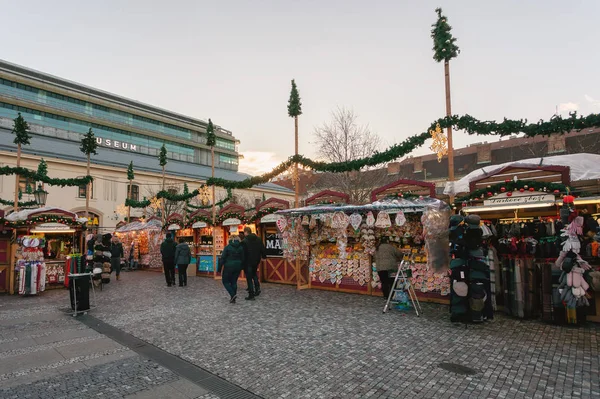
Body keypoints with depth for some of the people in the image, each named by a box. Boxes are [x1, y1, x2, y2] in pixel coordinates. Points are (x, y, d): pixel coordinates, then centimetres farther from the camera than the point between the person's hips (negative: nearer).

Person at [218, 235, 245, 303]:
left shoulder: (227, 247, -9)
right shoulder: (241, 248, 3)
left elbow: (222, 258, -9)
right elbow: (242, 259, 8)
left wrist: (220, 269, -2)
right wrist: (240, 268, 17)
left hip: (228, 267, -4)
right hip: (237, 267, 4)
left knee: (225, 281, 9)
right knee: (234, 282, 13)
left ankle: (233, 295, -8)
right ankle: (233, 298, 13)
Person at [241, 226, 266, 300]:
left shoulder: (244, 241, -14)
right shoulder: (258, 239, 3)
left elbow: (243, 253, -14)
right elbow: (263, 249, 7)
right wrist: (264, 256, 24)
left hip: (248, 261, -5)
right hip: (256, 260, 6)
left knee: (249, 278, 2)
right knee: (254, 273, 27)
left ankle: (251, 295, 3)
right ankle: (257, 287, 11)